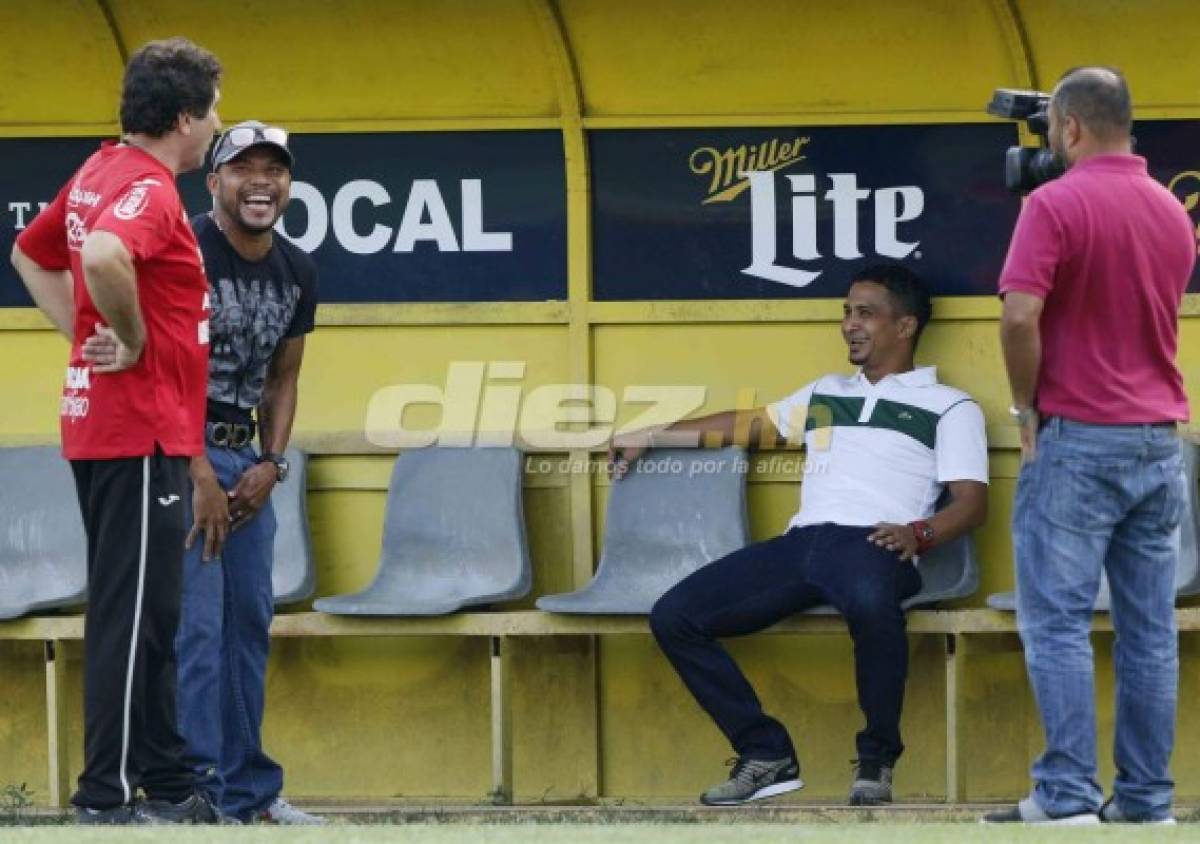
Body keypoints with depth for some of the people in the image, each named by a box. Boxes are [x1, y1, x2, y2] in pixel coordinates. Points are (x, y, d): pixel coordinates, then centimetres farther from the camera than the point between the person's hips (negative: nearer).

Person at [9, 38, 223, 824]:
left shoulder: (99, 173, 13)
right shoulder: (148, 188, -17)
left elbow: (32, 254, 26)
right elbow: (103, 256, -37)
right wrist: (134, 341, -22)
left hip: (101, 424, 10)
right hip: (142, 429, -10)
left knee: (146, 613, 15)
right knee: (134, 615, -7)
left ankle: (166, 781, 21)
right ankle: (108, 794, -7)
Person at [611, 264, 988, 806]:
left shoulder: (949, 407, 14)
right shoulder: (825, 394, 32)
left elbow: (972, 502, 3)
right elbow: (747, 426, 40)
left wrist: (919, 533, -18)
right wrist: (650, 438, 39)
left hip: (871, 544, -6)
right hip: (803, 540, 6)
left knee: (870, 603, -44)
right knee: (673, 616, -12)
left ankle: (877, 760, -23)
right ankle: (766, 754, -5)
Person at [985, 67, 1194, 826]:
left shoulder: (1056, 206, -11)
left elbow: (1021, 317, -20)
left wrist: (1027, 407, -7)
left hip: (1077, 441, -6)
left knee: (1058, 622, -4)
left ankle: (1068, 794, -9)